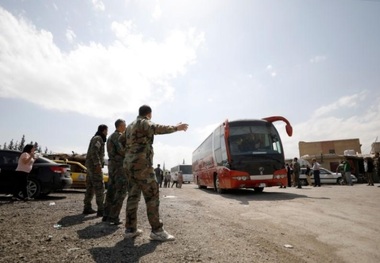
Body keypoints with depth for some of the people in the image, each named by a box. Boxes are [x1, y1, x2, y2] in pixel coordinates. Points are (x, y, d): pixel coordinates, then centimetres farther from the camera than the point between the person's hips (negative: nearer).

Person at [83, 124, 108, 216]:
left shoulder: (95, 138, 21)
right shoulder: (98, 138, -10)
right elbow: (94, 151, -22)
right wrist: (98, 164, -26)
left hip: (91, 165, 10)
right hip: (95, 165, -10)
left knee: (90, 187, 12)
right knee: (99, 187, -10)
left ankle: (87, 208, 16)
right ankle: (101, 210, -11)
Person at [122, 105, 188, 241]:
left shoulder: (130, 126, 21)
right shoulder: (144, 123, -6)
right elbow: (159, 128, -24)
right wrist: (176, 127, -16)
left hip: (129, 164, 9)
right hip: (141, 164, -9)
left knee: (133, 196, 10)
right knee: (152, 195, -6)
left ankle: (130, 229, 12)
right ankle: (157, 230, -5)